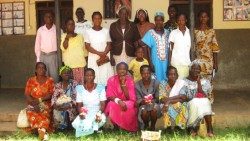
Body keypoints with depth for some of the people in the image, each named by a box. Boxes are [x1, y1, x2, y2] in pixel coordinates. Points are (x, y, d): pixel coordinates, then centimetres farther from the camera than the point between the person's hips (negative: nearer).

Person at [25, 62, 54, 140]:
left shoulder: (50, 80, 7)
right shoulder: (31, 80, 10)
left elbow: (51, 94, -3)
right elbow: (27, 95, 2)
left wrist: (39, 99, -16)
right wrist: (34, 103, -16)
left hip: (46, 103, -1)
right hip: (33, 104, 1)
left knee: (45, 112, -36)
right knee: (31, 112, -33)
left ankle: (42, 130, -51)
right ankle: (43, 130, -44)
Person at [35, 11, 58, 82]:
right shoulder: (40, 30, 5)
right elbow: (37, 45, 10)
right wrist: (38, 58, 7)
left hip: (54, 56, -2)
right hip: (43, 56, 2)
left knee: (54, 76, -2)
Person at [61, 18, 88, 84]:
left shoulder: (80, 36, 12)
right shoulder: (63, 36, 4)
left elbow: (84, 49, 16)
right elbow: (63, 48, -9)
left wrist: (85, 62, 14)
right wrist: (67, 38, -18)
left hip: (80, 63, 2)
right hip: (69, 64, -2)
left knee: (81, 82, -1)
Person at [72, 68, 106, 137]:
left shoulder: (100, 88, -2)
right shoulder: (80, 88, 2)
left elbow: (103, 104, -5)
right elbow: (79, 105, 2)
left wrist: (99, 113, -25)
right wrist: (81, 113, -20)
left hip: (97, 114, -1)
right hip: (85, 114, 1)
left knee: (101, 119, -36)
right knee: (76, 124, -29)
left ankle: (94, 128, -2)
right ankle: (92, 129, -1)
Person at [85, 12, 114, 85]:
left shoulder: (106, 31, 6)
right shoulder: (89, 32, 1)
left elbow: (109, 45, 4)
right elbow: (87, 47, -3)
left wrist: (104, 54, -13)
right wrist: (99, 53, -12)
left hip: (105, 58, 1)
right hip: (93, 58, -1)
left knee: (106, 78, -4)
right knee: (95, 77, -5)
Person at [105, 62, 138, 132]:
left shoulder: (130, 80, -6)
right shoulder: (111, 80, -7)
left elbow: (131, 98, -13)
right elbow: (110, 96, -11)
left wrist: (123, 84, -22)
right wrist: (118, 101, -31)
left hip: (127, 103, 0)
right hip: (115, 102, 0)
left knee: (129, 107, -34)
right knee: (112, 106, -34)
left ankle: (127, 128, -10)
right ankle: (116, 127, -11)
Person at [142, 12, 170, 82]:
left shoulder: (167, 33, 6)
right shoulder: (150, 33, -5)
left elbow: (169, 49, 7)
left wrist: (169, 62, 1)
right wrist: (150, 63, -10)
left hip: (165, 62, 3)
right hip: (155, 62, -3)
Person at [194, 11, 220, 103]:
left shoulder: (211, 31, 3)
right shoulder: (194, 31, 2)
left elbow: (215, 48, 4)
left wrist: (216, 63, 1)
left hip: (209, 61, 0)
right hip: (198, 61, 0)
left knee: (209, 82, 3)